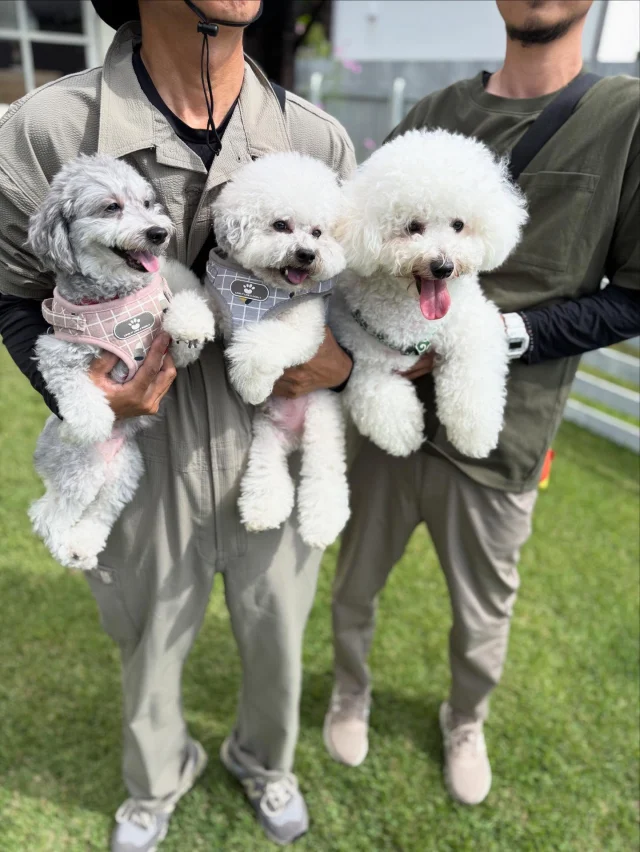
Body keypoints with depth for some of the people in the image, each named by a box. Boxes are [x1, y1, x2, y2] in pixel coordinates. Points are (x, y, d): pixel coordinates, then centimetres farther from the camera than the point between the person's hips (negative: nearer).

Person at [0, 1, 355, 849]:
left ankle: (265, 761, 61)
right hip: (147, 466, -1)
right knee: (150, 645, 24)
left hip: (277, 456, 2)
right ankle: (156, 782, 60)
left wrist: (346, 359, -16)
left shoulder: (319, 139, -7)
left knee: (277, 638, 23)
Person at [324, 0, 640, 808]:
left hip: (497, 438, -2)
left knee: (482, 617, 18)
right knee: (355, 586, 19)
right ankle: (350, 694, 52)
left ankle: (464, 723, 51)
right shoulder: (432, 115, 5)